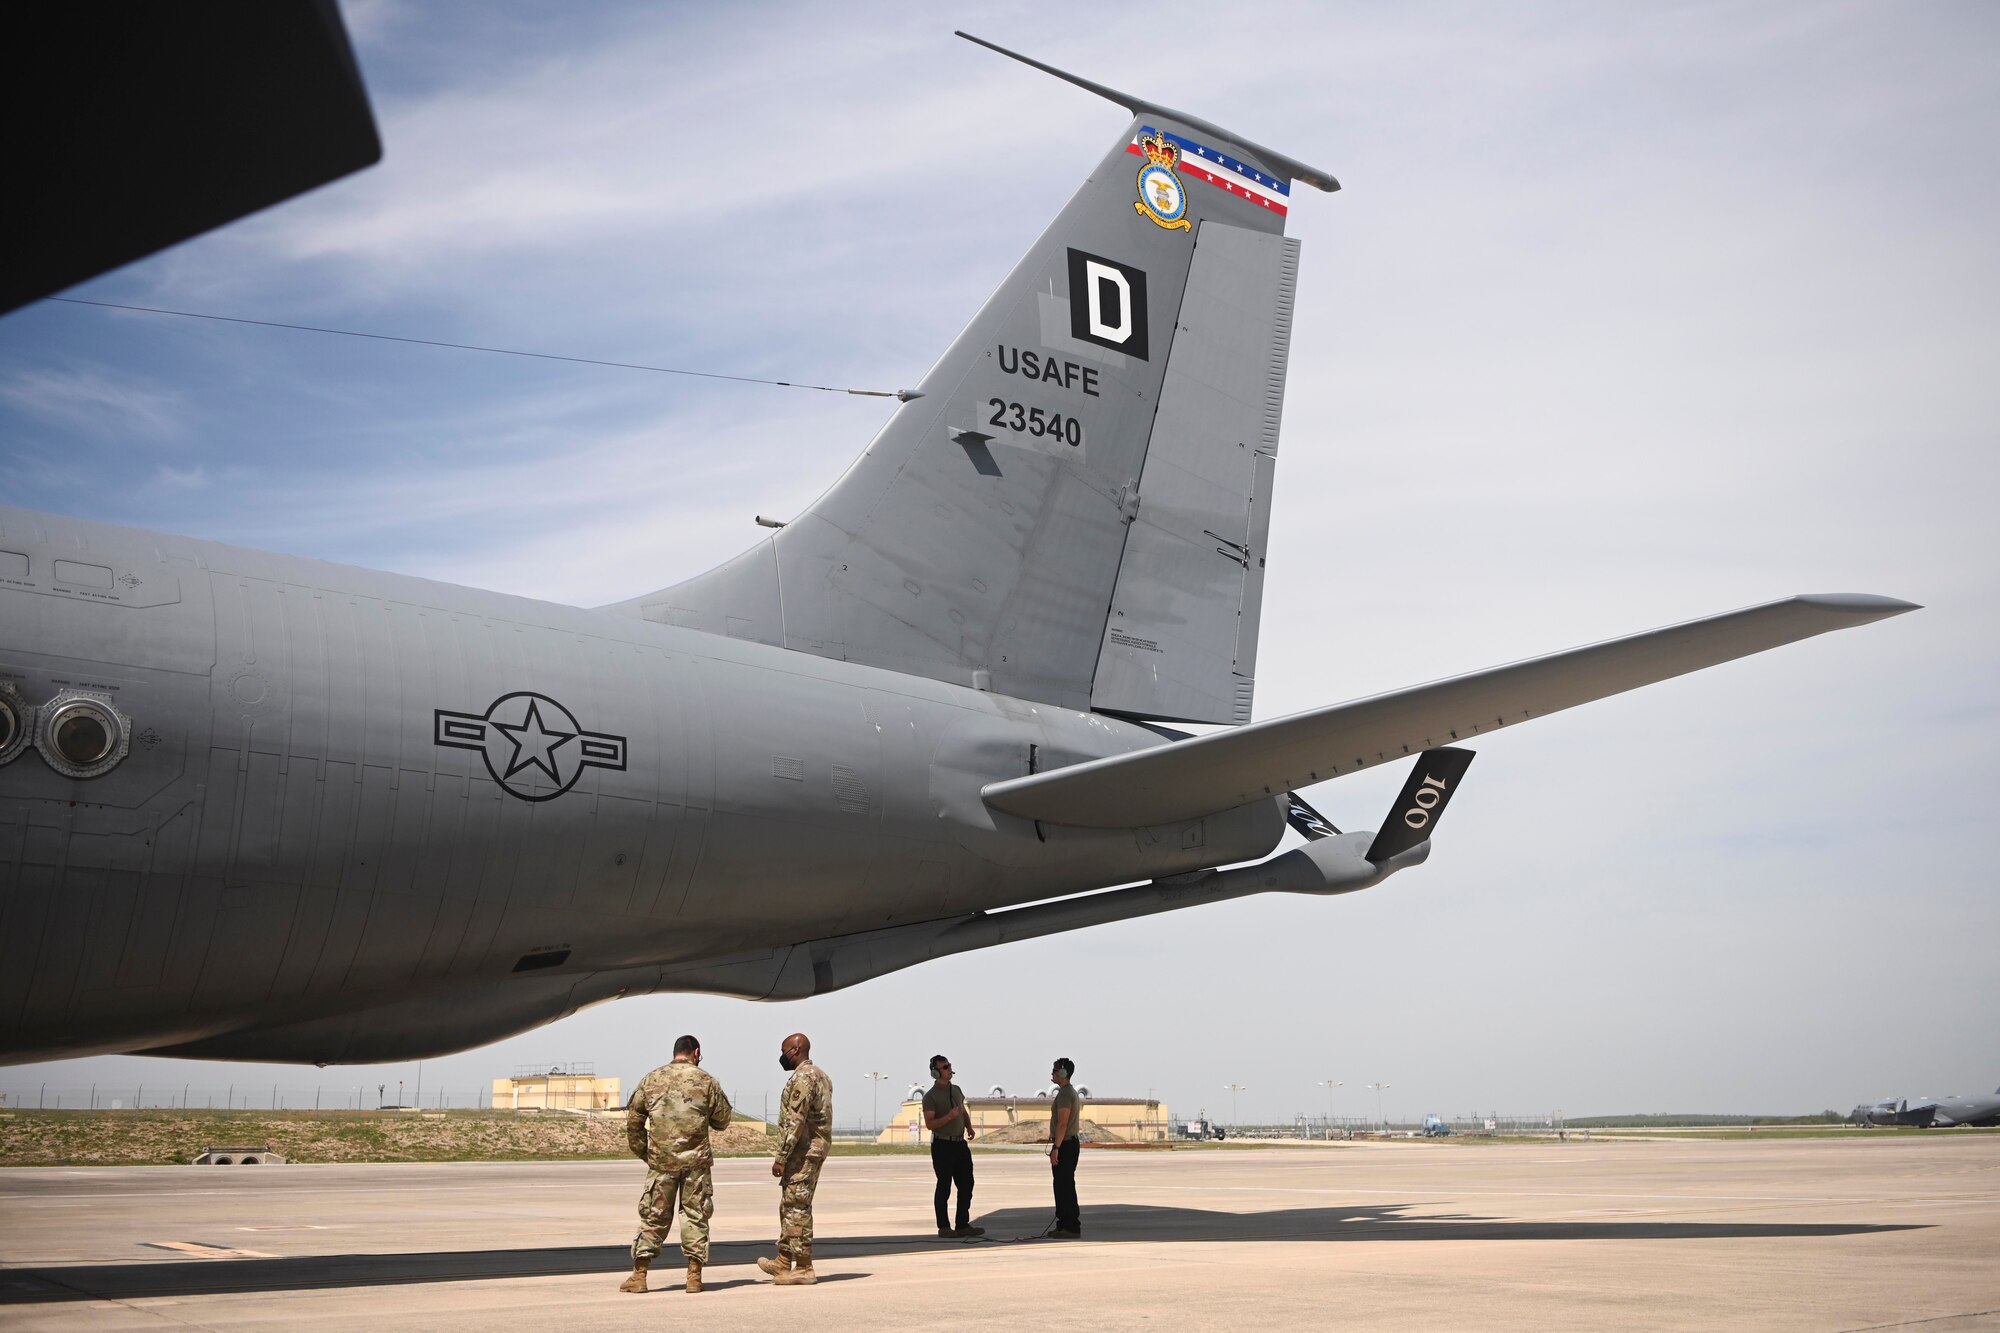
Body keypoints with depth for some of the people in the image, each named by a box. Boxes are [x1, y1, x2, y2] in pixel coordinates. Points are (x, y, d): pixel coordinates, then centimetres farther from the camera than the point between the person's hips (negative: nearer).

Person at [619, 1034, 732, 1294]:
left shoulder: (651, 1080, 4)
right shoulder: (706, 1081, -1)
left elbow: (633, 1120, 5)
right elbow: (722, 1120, 5)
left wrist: (642, 1152, 14)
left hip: (661, 1160, 1)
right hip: (696, 1160, -1)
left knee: (653, 1216, 9)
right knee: (695, 1216, 6)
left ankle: (639, 1275, 8)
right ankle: (694, 1277, 5)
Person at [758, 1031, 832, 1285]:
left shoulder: (802, 1077, -16)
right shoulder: (821, 1075, 16)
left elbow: (795, 1121, -22)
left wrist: (781, 1156, -19)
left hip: (802, 1150, -10)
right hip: (817, 1148, 10)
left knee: (797, 1207, -5)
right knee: (789, 1206, 16)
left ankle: (803, 1268, -3)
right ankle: (784, 1262, 22)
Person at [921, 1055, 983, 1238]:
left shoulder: (956, 1090, 12)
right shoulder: (930, 1096, -10)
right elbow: (929, 1124, -15)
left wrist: (969, 1126, 7)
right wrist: (949, 1117, -26)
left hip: (960, 1143, 7)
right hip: (942, 1145, -7)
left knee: (966, 1184, 7)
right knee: (944, 1186, -1)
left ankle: (963, 1225, 15)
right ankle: (943, 1227, 6)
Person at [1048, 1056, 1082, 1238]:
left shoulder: (1065, 1094, -16)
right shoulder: (1070, 1092, 17)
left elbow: (1062, 1123, -23)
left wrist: (1056, 1148, -24)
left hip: (1065, 1146, -11)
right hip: (1069, 1143, 11)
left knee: (1065, 1187, -8)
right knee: (1063, 1187, 14)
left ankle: (1071, 1228, -8)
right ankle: (1064, 1225, 18)